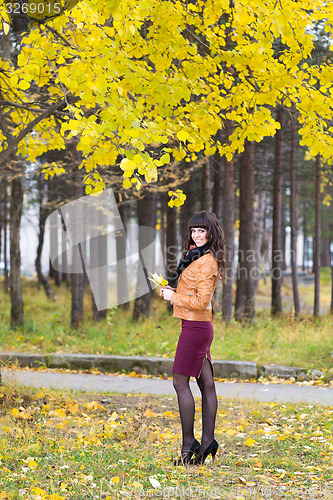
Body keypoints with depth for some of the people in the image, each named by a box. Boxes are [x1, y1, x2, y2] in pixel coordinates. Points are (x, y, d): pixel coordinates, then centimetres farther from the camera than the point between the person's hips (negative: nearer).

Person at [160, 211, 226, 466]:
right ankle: (207, 440, 12)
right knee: (206, 384, 9)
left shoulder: (207, 262, -16)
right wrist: (172, 291, 8)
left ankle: (189, 444, -4)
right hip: (199, 326, 10)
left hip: (196, 327, -10)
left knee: (181, 382, -7)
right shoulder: (195, 256, 15)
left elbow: (201, 301, -20)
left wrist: (173, 296, -10)